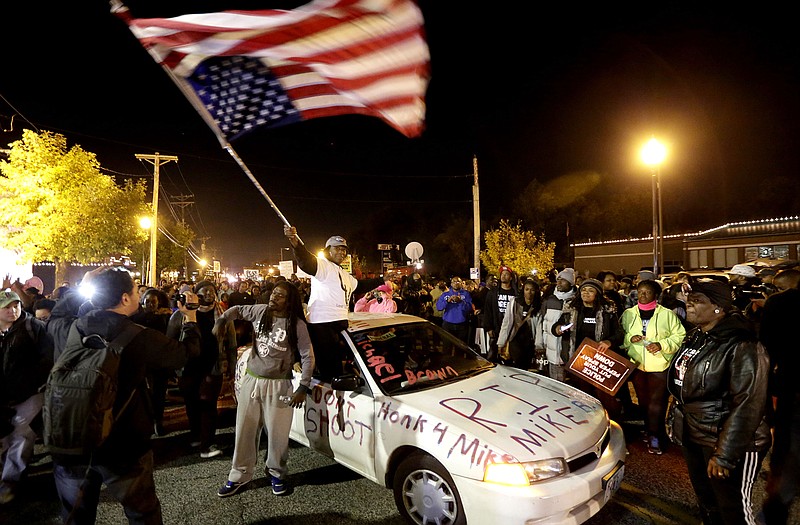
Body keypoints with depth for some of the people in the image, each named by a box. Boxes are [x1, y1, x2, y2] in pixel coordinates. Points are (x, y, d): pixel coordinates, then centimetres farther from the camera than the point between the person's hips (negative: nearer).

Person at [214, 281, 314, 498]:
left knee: (277, 434, 3)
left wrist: (303, 388, -13)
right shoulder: (260, 311, 0)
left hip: (277, 386, -4)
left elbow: (308, 356, -8)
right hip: (251, 380, 4)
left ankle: (276, 473, 29)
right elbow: (237, 310, 19)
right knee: (245, 431, 10)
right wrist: (221, 320, 0)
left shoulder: (297, 325, -12)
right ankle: (239, 475, 29)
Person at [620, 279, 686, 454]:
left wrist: (662, 345, -16)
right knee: (643, 401, 14)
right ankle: (649, 430, 31)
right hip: (637, 365, 3)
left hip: (660, 365, -3)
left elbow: (679, 336, -1)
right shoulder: (628, 314, 6)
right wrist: (630, 338, -11)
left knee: (657, 402, -2)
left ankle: (654, 436, 10)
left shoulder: (667, 314, -2)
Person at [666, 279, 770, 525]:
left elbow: (747, 405, -24)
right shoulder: (694, 337, 4)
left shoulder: (741, 346, -21)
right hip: (692, 437, 7)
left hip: (729, 443, -7)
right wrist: (675, 420, 16)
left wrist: (724, 455, -24)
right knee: (706, 501, 22)